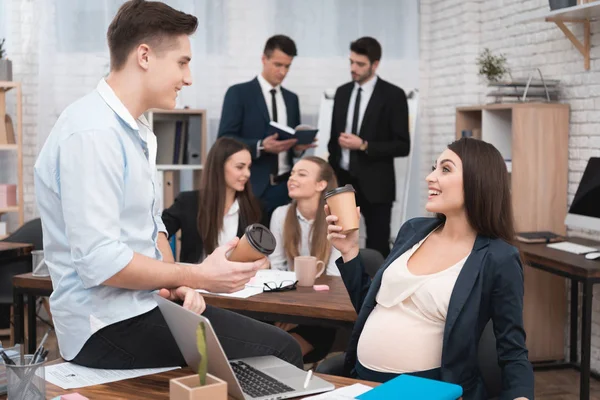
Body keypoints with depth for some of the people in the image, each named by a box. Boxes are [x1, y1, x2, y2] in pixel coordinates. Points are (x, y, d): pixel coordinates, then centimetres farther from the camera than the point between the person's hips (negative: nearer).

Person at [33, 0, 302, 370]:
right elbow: (98, 262, -25)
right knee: (280, 353, -14)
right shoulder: (92, 135, -19)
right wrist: (196, 277, -16)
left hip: (142, 302, 10)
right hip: (110, 326, -10)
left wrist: (178, 285, -1)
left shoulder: (138, 133, 12)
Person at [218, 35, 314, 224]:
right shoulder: (239, 93, -1)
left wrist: (298, 145, -4)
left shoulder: (291, 98, 16)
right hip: (253, 187, -5)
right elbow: (225, 139, -8)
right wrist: (261, 146, -22)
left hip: (285, 187, 5)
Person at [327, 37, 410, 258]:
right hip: (342, 180, 4)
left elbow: (402, 146, -8)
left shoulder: (393, 95, -5)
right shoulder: (342, 92, 10)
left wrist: (364, 146, -17)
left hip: (374, 184, -4)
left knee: (377, 248, 1)